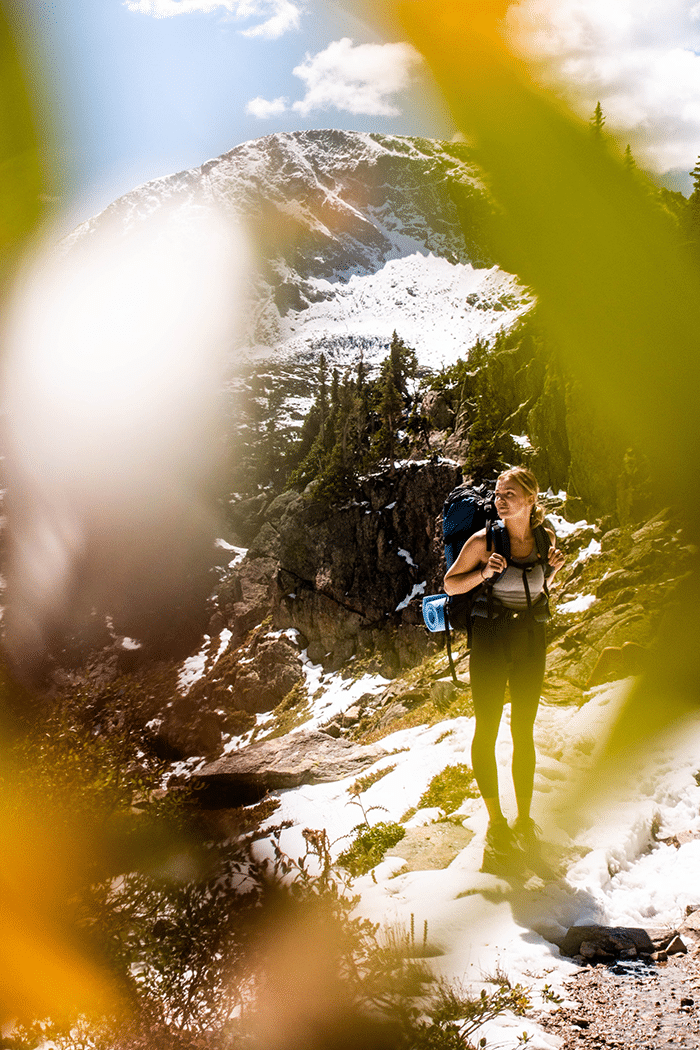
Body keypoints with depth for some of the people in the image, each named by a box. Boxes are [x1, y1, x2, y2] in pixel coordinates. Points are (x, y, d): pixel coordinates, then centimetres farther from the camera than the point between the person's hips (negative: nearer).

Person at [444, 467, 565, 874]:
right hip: (491, 641, -3)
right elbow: (451, 584, -2)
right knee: (487, 730, -1)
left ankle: (524, 820, 19)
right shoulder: (484, 540, -12)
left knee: (524, 731, 10)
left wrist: (555, 567, -4)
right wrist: (484, 572, -20)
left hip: (530, 642, 3)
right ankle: (496, 823, 10)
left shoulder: (545, 537, 0)